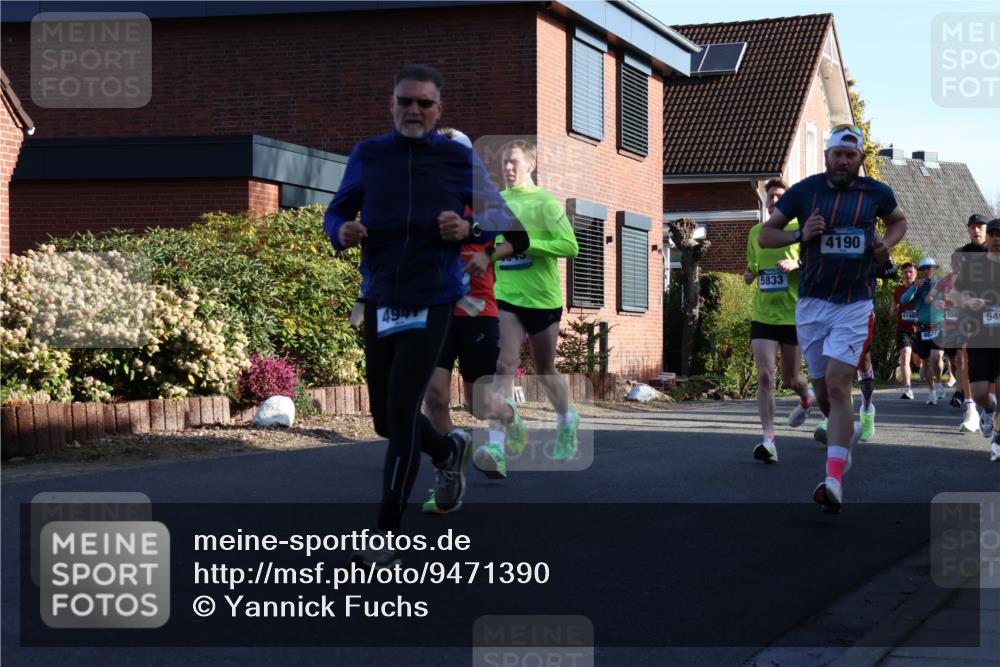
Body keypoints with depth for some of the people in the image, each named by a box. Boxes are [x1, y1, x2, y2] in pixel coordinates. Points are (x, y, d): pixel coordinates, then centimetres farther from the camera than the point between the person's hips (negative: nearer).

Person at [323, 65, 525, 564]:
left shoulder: (459, 158, 0)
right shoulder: (367, 155, 5)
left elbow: (500, 215, 5)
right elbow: (336, 211, 10)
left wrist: (469, 229, -16)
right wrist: (342, 232, -13)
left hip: (431, 302, -4)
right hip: (379, 299, 4)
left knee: (401, 411, -11)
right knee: (385, 419, 12)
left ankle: (387, 535, -1)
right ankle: (449, 452, 45)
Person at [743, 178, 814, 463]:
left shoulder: (800, 229, -1)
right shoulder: (756, 232, 11)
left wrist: (796, 264, -21)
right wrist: (749, 274, 1)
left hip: (794, 315, -2)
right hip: (763, 315, 2)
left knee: (789, 379, 10)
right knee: (765, 376, -13)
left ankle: (806, 398, 47)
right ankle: (768, 440, -14)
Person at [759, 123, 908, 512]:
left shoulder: (876, 193, 2)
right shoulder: (803, 191, -1)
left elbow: (898, 220, 23)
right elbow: (765, 235, 6)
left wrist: (887, 243, 1)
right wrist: (801, 234, -13)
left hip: (855, 306, -2)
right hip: (811, 305, 2)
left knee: (838, 387, -17)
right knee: (823, 393, 10)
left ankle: (834, 481, -22)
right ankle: (848, 432, 44)